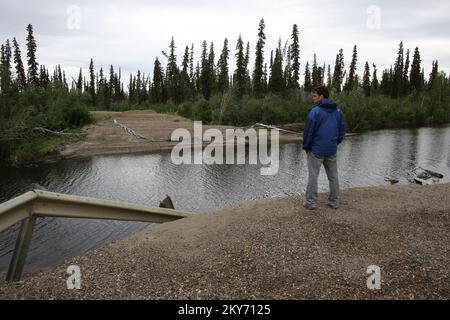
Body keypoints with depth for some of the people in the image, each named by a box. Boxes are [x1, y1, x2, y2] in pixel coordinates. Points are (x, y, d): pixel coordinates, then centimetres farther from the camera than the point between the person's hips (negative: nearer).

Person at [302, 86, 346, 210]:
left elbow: (308, 131, -13)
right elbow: (342, 130, 10)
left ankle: (311, 202, 5)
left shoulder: (315, 111, -13)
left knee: (313, 176, 2)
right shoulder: (338, 111, 7)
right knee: (333, 176, 12)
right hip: (332, 150, 6)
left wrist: (305, 146, -1)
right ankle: (334, 202, 18)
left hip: (316, 150, -5)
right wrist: (335, 143, 17)